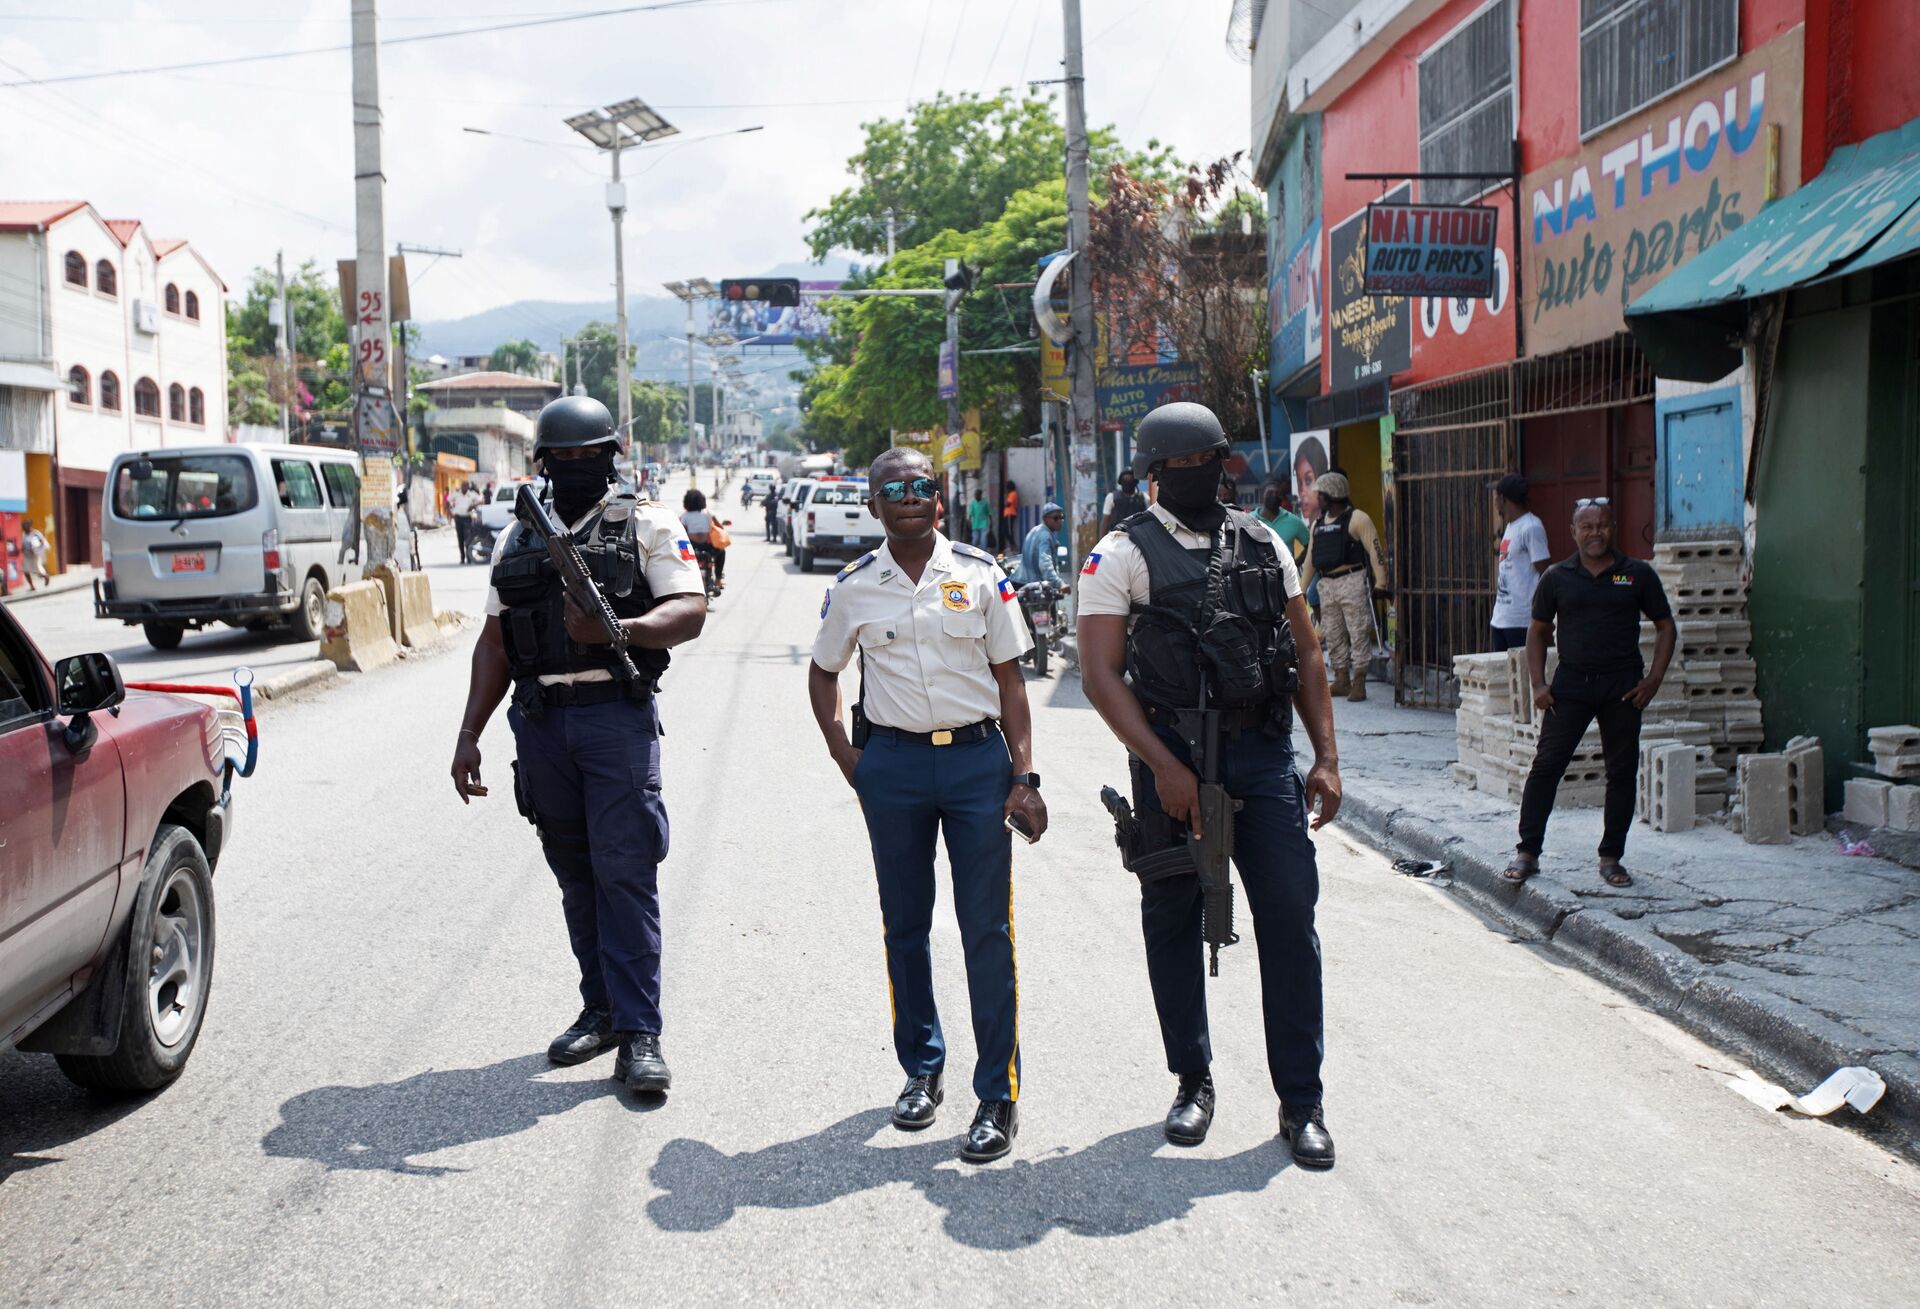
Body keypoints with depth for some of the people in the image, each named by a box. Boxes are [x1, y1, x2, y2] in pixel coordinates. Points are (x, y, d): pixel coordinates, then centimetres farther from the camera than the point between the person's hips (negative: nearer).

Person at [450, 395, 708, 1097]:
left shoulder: (645, 526, 3)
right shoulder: (516, 540, 16)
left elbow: (691, 611, -8)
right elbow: (494, 643, 16)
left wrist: (616, 629, -25)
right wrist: (469, 735, 9)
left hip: (618, 718, -4)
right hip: (540, 723, 5)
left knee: (624, 872, -7)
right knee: (574, 873, 10)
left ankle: (639, 1032, -3)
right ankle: (601, 1008, 22)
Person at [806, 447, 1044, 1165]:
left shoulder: (980, 574, 0)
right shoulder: (853, 586, 3)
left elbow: (1009, 678, 2)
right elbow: (823, 674, 16)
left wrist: (1024, 775, -5)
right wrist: (847, 758, 5)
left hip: (978, 760, -1)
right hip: (892, 765, 2)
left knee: (988, 931, -2)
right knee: (904, 927, 11)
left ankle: (998, 1095, 7)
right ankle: (922, 1071, 27)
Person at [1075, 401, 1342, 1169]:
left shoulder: (1262, 545, 11)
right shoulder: (1124, 553, -1)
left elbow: (1306, 654, 14)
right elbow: (1100, 672, -8)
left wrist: (1325, 757, 5)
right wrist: (1163, 766, -15)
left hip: (1264, 753, 3)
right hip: (1173, 759, -2)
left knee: (1290, 917, 0)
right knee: (1172, 921, 8)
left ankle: (1301, 1103, 11)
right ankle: (1193, 1084, 25)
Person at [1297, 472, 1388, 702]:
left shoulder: (1357, 518, -4)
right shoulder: (1318, 524, 18)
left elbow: (1374, 550, -11)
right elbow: (1310, 559, 21)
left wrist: (1380, 583, -19)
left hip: (1352, 582, -7)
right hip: (1327, 585, 8)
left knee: (1358, 633, -6)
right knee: (1333, 635, 8)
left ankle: (1359, 683, -5)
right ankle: (1341, 681, 15)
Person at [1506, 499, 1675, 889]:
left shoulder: (1638, 574, 3)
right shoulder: (1557, 577, 4)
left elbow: (1665, 626, 9)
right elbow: (1538, 630, 11)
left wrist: (1654, 678, -2)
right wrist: (1538, 683, 0)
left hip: (1622, 686, 1)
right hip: (1570, 682, 0)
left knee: (1622, 772, 5)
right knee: (1546, 765, -5)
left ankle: (1610, 858, 16)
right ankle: (1527, 852, 2)